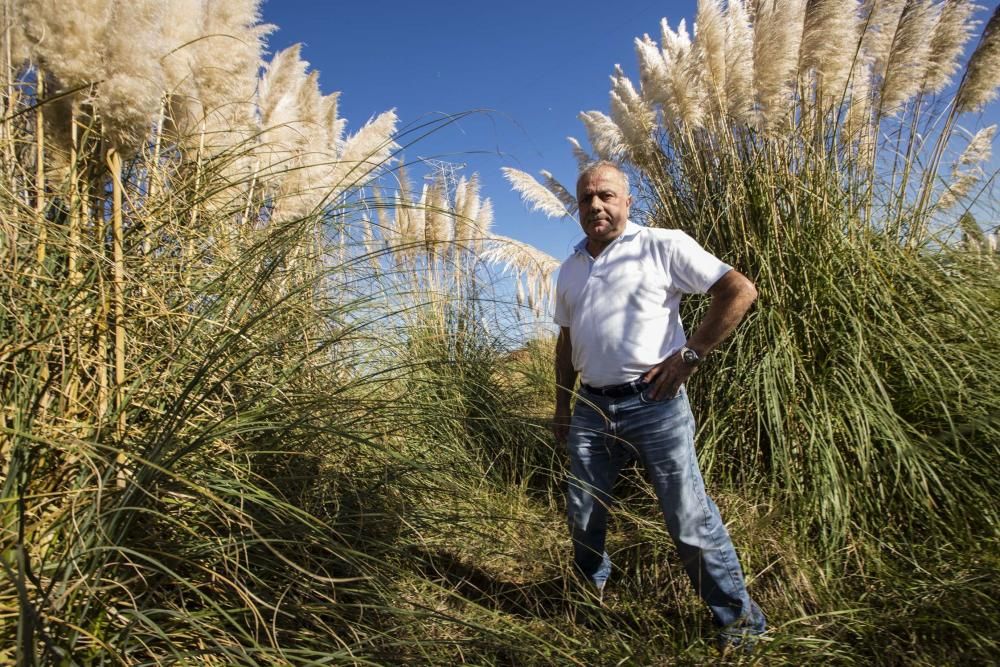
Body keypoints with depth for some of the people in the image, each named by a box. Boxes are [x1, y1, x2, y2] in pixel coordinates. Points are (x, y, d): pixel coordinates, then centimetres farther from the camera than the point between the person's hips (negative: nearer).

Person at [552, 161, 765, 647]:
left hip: (653, 404, -5)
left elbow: (740, 291, -8)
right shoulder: (570, 269, 14)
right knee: (582, 515, 15)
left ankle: (739, 622, 21)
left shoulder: (663, 246, -5)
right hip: (590, 409, 6)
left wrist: (690, 354, -12)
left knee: (691, 522, 0)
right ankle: (590, 589, 41)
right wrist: (561, 407, 20)